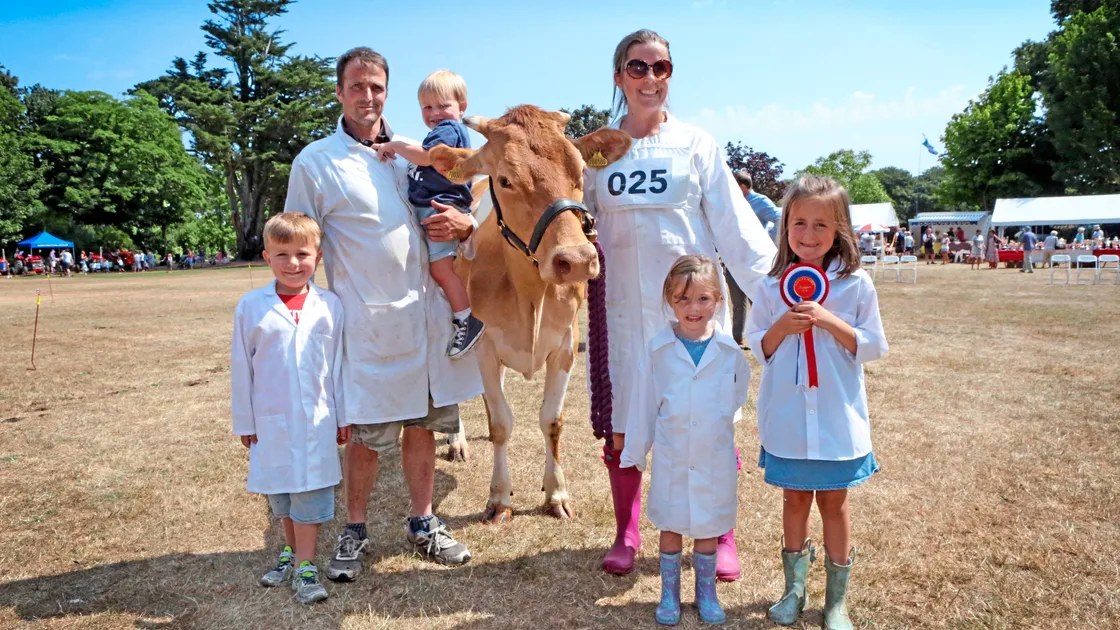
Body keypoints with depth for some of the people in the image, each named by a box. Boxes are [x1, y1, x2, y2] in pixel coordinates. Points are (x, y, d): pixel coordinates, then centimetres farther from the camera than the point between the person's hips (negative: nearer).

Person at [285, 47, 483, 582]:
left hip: (427, 311, 4)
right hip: (367, 321, -3)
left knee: (422, 423, 11)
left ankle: (423, 523, 26)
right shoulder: (315, 162, -1)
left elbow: (452, 211, 20)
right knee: (366, 432, 3)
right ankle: (354, 532, 23)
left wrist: (464, 225, -4)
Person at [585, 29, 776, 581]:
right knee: (621, 422, 6)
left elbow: (734, 223, -2)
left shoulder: (695, 143, 2)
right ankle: (626, 535, 26)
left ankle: (721, 537, 23)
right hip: (623, 305, 2)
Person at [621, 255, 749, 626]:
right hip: (671, 459, 0)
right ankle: (669, 595, 30)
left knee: (708, 528, 14)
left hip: (715, 459, 0)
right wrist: (634, 452, 5)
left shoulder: (730, 352, -7)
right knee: (671, 527, 12)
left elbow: (739, 401, 5)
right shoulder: (659, 349, -7)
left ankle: (706, 592, 34)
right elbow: (643, 403, 0)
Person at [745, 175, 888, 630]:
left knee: (833, 503, 11)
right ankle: (794, 588, 33)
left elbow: (872, 347, -5)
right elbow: (758, 349, 3)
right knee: (794, 500, 15)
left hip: (837, 418, -1)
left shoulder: (855, 284, -6)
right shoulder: (772, 287, -1)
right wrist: (782, 327, -16)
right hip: (787, 418, 2)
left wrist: (830, 322, -19)